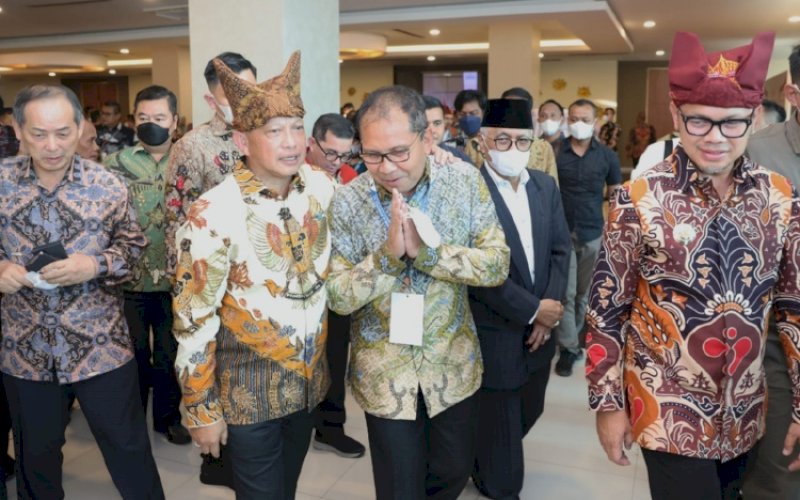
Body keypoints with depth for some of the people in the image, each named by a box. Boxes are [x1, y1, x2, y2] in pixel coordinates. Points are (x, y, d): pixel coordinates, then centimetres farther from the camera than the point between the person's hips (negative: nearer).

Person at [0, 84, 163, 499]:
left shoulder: (107, 184, -7)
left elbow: (133, 244, -1)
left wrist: (95, 265, -19)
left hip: (100, 344, -2)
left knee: (128, 447, 11)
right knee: (34, 453, 21)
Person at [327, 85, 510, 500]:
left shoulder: (465, 181, -10)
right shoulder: (348, 202, -13)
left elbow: (497, 264, -13)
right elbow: (337, 298, -13)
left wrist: (424, 250, -26)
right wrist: (388, 254, -28)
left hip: (453, 362, 2)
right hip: (385, 372, -1)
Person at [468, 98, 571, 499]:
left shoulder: (546, 186, 5)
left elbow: (560, 249, 6)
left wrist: (551, 308, -6)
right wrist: (533, 310, -16)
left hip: (539, 329, 7)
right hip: (495, 334, -7)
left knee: (529, 410, 22)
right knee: (501, 421, 9)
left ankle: (486, 466, 48)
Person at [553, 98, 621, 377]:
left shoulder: (607, 156, 2)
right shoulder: (554, 153, -3)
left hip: (593, 233, 2)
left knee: (585, 292, 13)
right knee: (566, 293, -1)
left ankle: (577, 340, 30)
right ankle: (568, 348, 9)